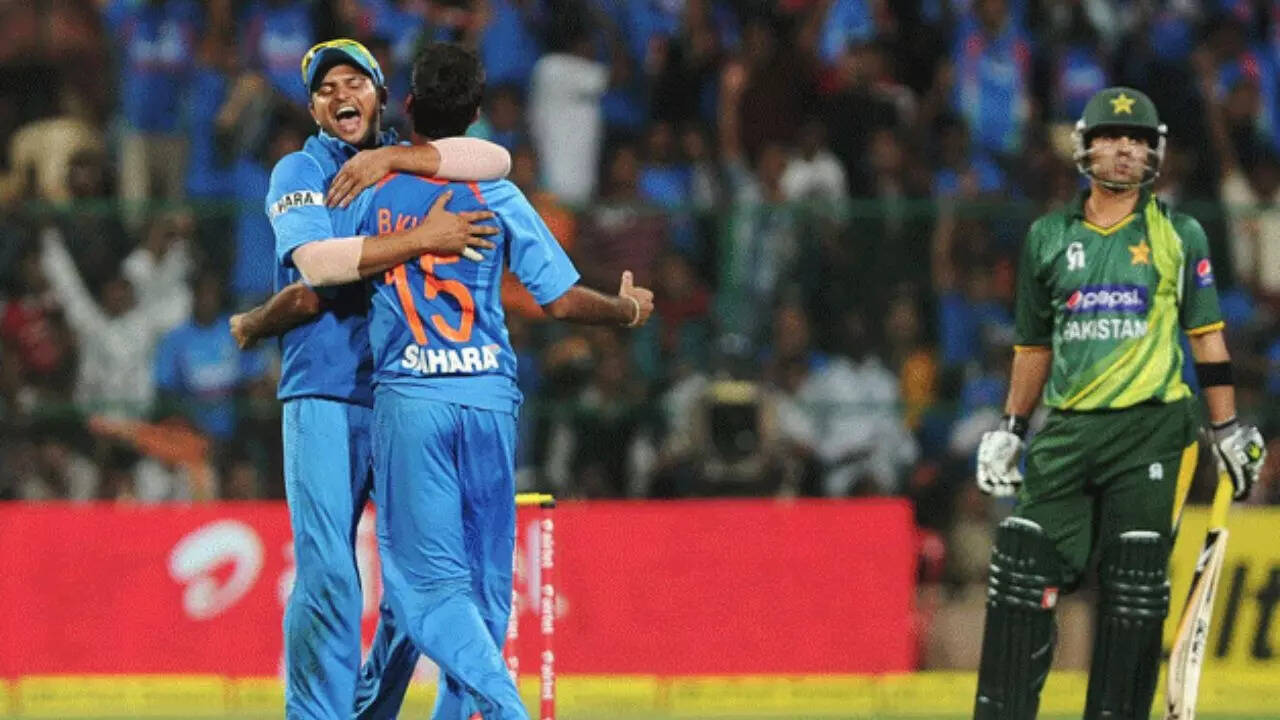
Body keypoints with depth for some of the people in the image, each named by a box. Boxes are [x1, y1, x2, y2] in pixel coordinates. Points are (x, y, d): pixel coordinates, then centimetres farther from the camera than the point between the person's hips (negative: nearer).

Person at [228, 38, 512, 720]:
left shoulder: (414, 161, 14)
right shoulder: (299, 172, 5)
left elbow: (494, 159, -5)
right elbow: (316, 261, -14)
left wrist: (392, 158, -11)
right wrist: (419, 240, -21)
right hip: (326, 396, -4)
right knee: (327, 573, -12)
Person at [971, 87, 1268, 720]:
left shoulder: (1178, 236, 6)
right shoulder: (1050, 237, 12)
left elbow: (1206, 335, 7)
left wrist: (1229, 432, 2)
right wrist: (1010, 429, 16)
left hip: (1151, 430, -2)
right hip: (1067, 430, 2)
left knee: (1133, 589, -4)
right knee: (1022, 577, -6)